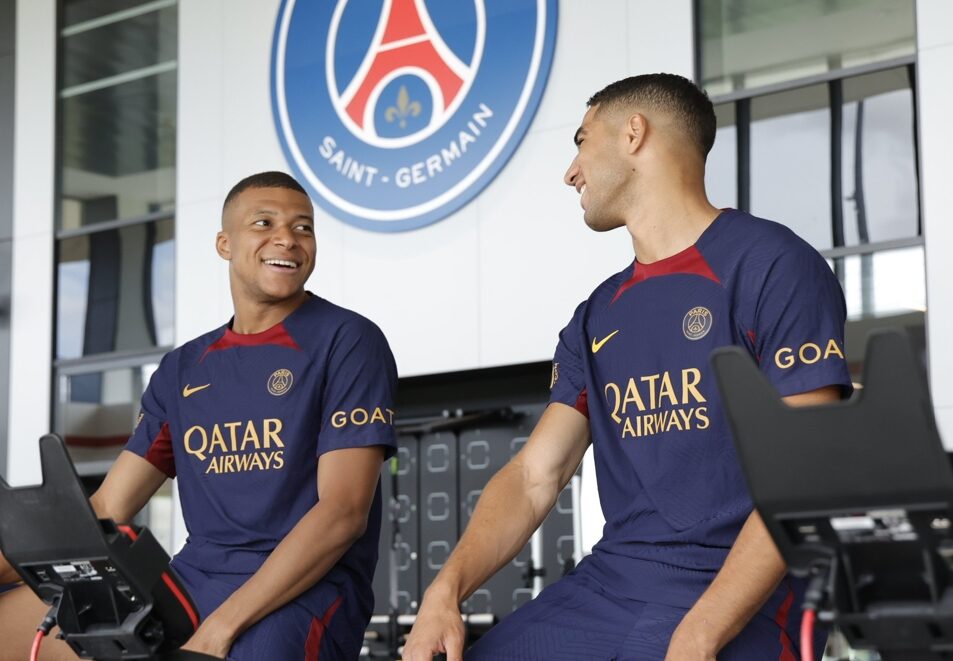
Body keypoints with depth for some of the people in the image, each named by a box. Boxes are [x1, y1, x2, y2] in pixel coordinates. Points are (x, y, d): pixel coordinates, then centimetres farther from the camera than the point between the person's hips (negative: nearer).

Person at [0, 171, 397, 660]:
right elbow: (103, 513, 14)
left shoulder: (347, 342, -1)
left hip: (303, 594, -5)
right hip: (188, 583, 5)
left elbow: (343, 511, -10)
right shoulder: (183, 370, 16)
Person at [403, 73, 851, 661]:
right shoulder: (597, 318, 18)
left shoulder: (772, 266, -3)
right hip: (603, 585, 6)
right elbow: (534, 477, 11)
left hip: (733, 601, -5)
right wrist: (447, 590, -7)